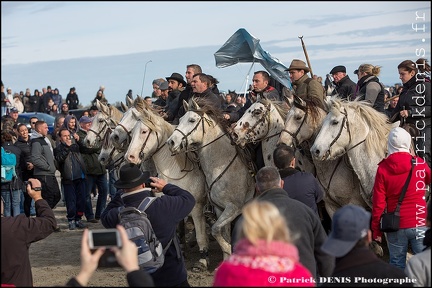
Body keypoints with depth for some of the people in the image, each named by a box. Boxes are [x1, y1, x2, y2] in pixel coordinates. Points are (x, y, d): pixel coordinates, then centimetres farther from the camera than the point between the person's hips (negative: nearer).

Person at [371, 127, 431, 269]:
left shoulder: (383, 168, -7)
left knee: (397, 264, 11)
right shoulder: (420, 164, -6)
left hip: (395, 227, 0)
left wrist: (376, 230, 3)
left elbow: (378, 202, -5)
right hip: (419, 225, 0)